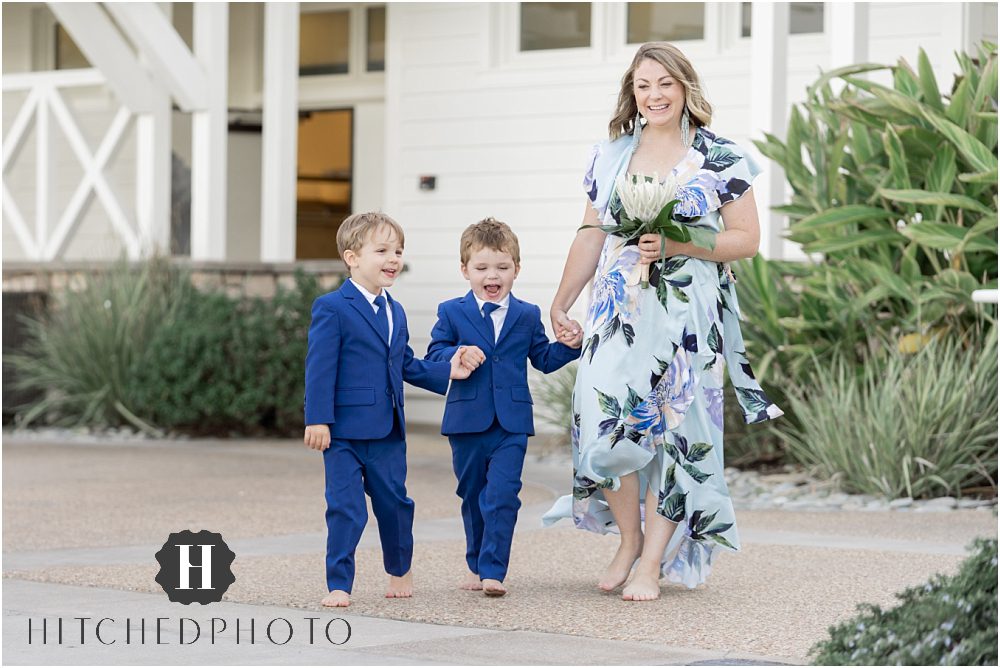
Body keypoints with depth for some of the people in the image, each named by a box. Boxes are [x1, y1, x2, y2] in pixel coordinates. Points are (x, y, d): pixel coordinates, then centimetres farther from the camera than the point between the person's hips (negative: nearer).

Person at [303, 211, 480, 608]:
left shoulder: (394, 312, 14)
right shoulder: (332, 308, -10)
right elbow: (320, 367, -13)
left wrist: (446, 371, 10)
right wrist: (318, 420, -17)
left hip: (389, 431, 7)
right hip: (345, 429, -6)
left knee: (394, 502, 15)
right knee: (345, 508, -6)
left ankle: (400, 571, 34)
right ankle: (338, 585, 1)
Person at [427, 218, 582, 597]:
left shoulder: (528, 316, 9)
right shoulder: (451, 313, 4)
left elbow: (543, 359, 12)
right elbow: (434, 355, 0)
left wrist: (569, 346, -5)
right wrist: (457, 356, -20)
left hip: (512, 424, 0)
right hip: (467, 421, 0)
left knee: (502, 497, -11)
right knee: (473, 497, 12)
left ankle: (492, 571, -10)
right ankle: (476, 565, 26)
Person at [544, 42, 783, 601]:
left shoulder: (720, 158, 1)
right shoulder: (610, 157, 12)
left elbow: (747, 240, -3)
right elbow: (591, 237, 16)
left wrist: (676, 246, -15)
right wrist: (561, 303, 12)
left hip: (688, 318, -3)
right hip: (619, 316, 3)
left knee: (673, 431, -4)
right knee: (607, 423, -9)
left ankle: (653, 563, 3)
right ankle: (629, 539, 12)